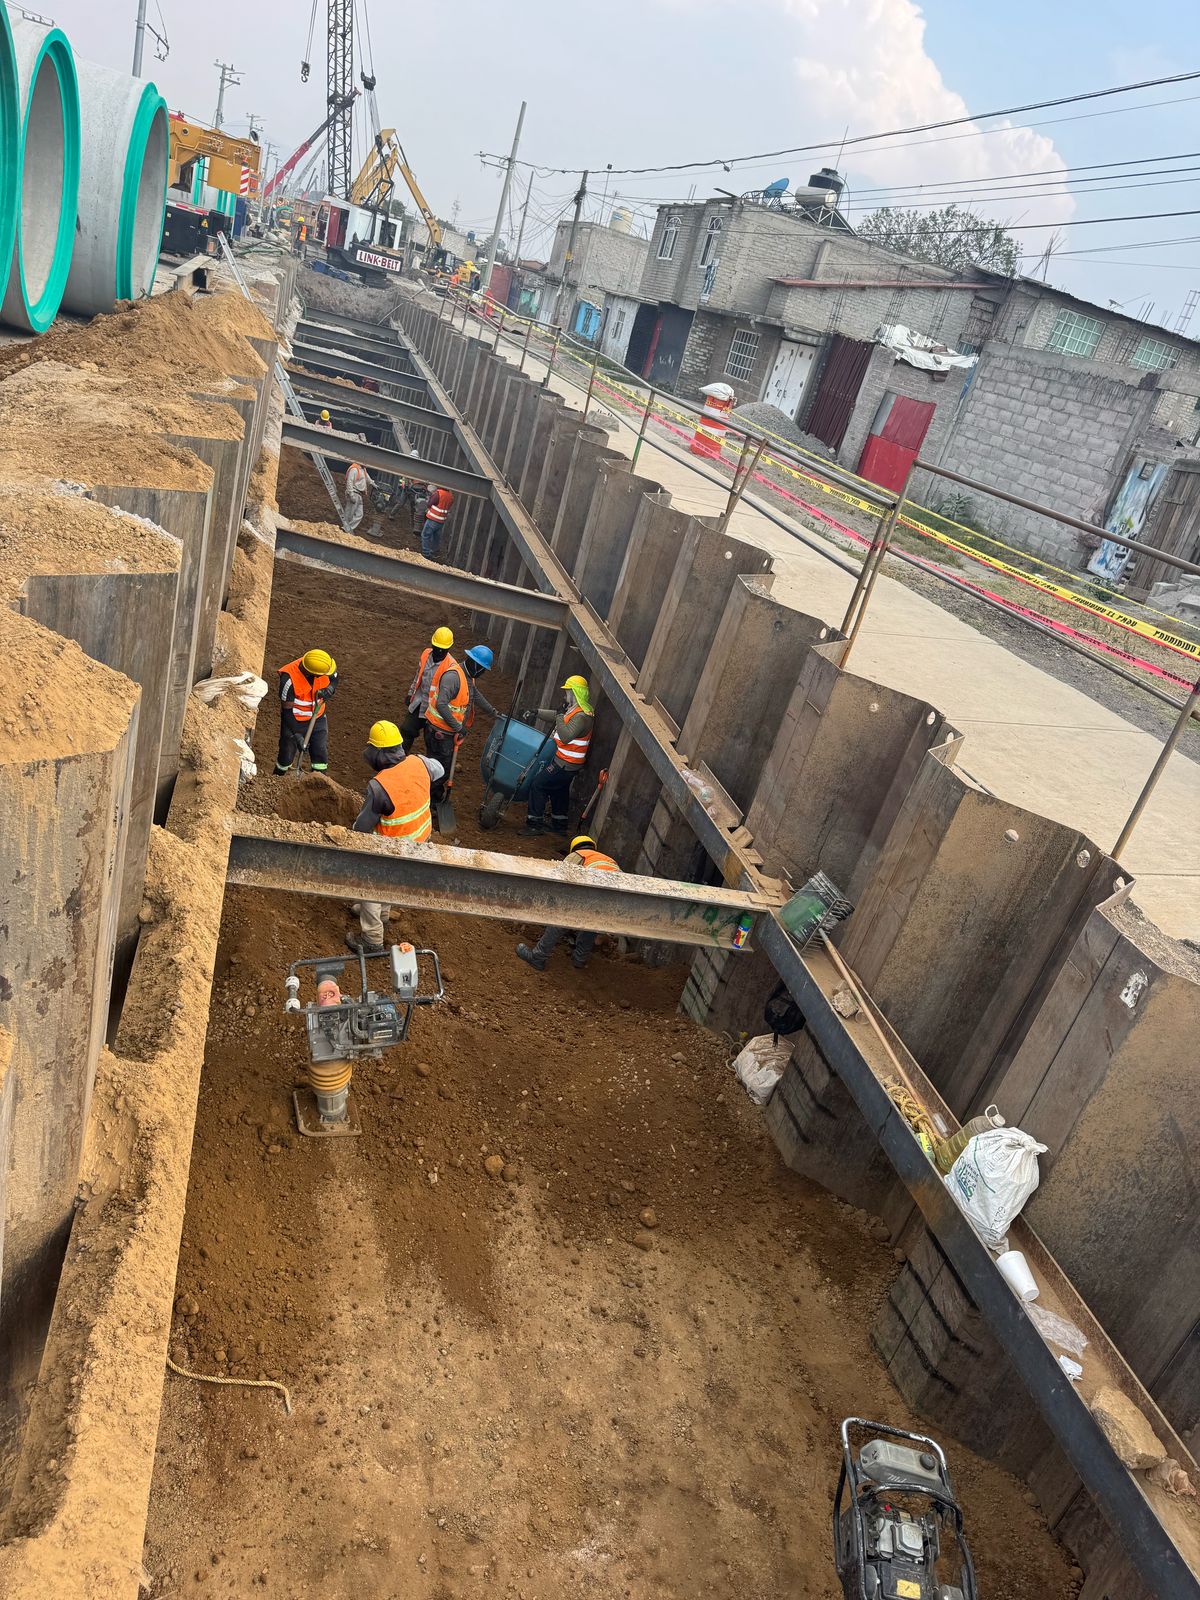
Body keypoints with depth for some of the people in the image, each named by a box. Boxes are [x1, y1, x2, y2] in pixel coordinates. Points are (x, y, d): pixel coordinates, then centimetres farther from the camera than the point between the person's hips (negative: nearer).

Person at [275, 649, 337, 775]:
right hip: (294, 721, -4)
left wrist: (329, 689, -19)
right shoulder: (289, 678, -31)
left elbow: (334, 679, 5)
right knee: (286, 756, 8)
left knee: (321, 756, 3)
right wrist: (296, 734, -23)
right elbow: (287, 709, -22)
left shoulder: (323, 665, -20)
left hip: (318, 718, 4)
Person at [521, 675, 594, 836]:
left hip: (565, 765, -10)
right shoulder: (574, 709, 8)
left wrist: (560, 715, -23)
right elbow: (557, 714, 26)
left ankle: (535, 824, -1)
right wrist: (537, 712, 21)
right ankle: (559, 824, 35)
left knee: (538, 785, -7)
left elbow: (566, 736, -32)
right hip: (566, 762, 10)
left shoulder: (582, 716, -24)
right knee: (560, 791, 22)